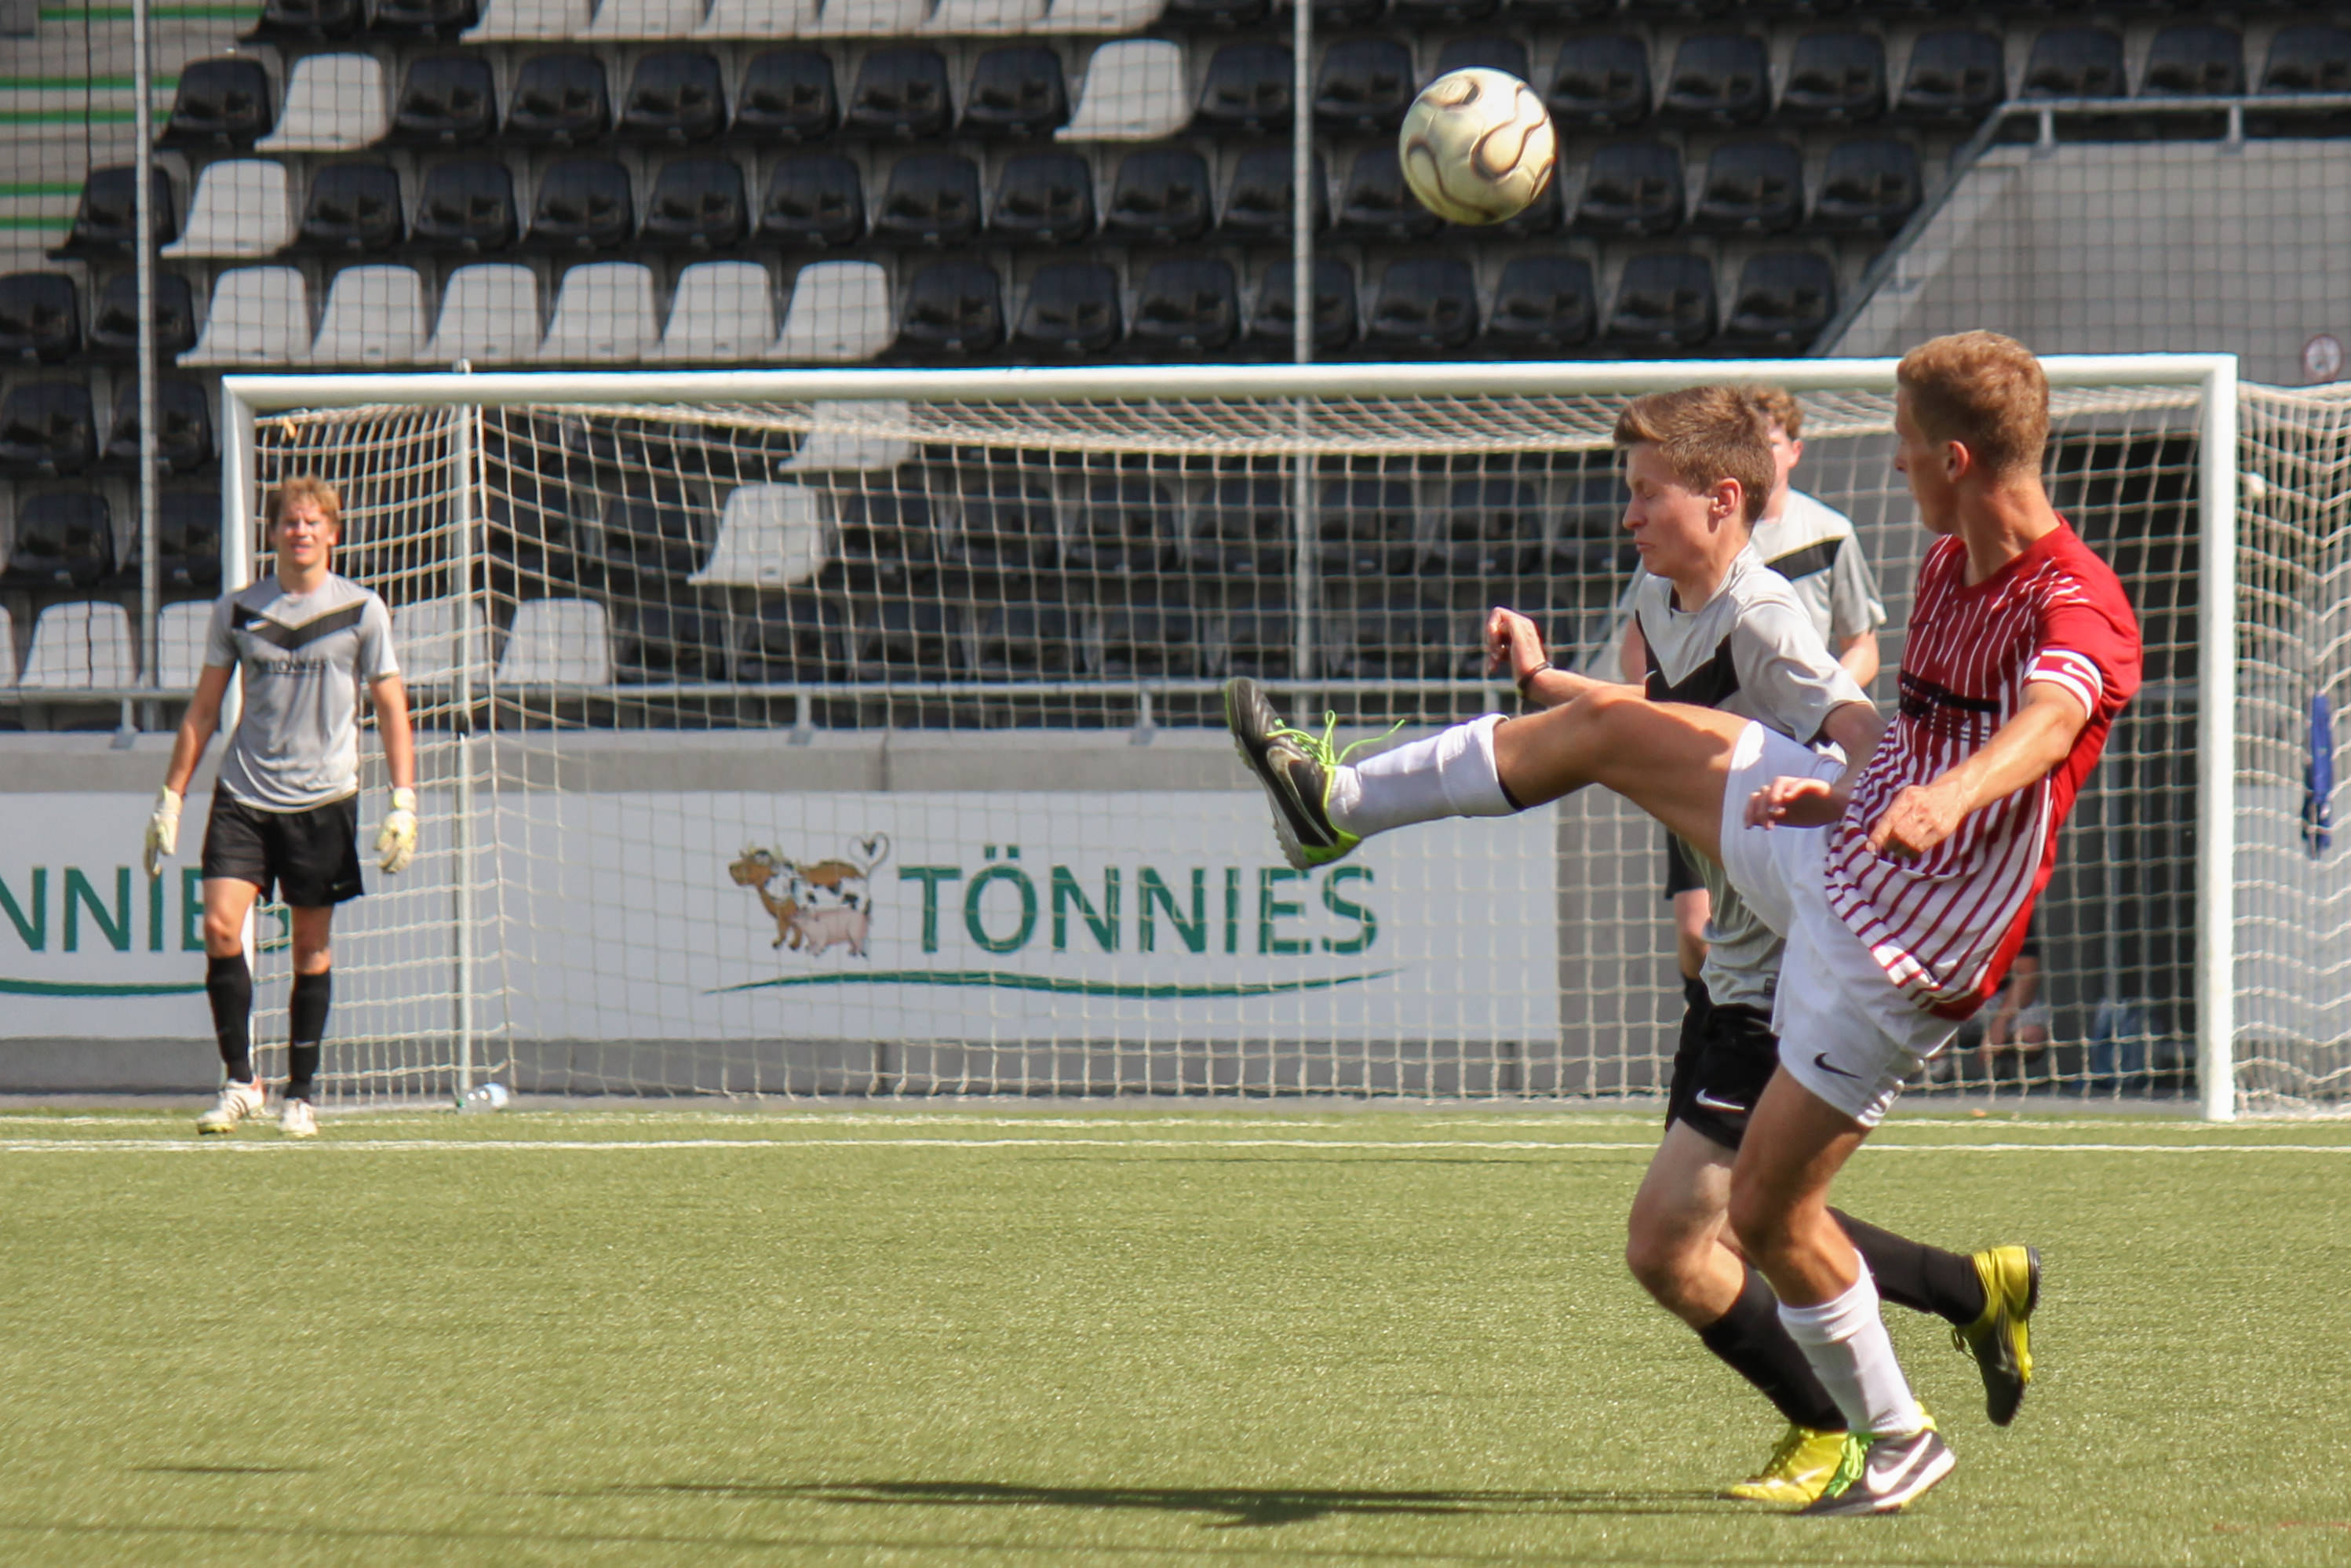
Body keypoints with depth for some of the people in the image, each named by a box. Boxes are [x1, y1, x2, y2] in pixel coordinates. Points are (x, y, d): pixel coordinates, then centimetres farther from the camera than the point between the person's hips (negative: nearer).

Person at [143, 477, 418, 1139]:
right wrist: (171, 797, 9)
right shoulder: (237, 610, 6)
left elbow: (391, 710, 3)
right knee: (220, 928, -13)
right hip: (244, 795, 1)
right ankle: (240, 1082, -4)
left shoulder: (361, 611, 1)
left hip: (323, 798, -1)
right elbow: (203, 710, 12)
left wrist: (403, 802, -7)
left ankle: (301, 1094, 12)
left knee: (311, 947, 3)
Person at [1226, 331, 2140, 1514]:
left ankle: (1893, 1440, 17)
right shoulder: (1948, 566, 4)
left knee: (1765, 1209, -3)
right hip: (1841, 838, 8)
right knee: (1614, 726, 8)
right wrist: (1835, 790, -1)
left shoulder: (2076, 605, -24)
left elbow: (2046, 720, -46)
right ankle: (1338, 804, 23)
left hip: (1890, 956, -8)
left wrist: (1947, 793, -65)